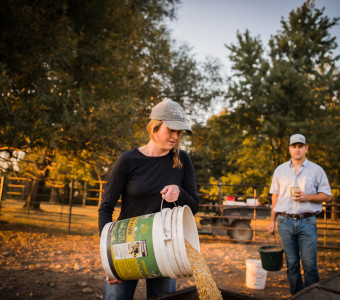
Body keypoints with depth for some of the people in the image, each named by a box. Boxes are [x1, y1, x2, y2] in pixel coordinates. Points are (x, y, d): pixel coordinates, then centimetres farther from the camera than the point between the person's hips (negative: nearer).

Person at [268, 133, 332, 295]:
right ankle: (296, 295, 18)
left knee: (309, 263, -5)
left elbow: (327, 196, 5)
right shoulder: (280, 170, 11)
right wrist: (272, 220, 13)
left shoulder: (316, 170, 5)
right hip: (285, 222, 2)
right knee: (292, 263, 7)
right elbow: (275, 196, 15)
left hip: (307, 222, -2)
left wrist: (307, 197, -12)